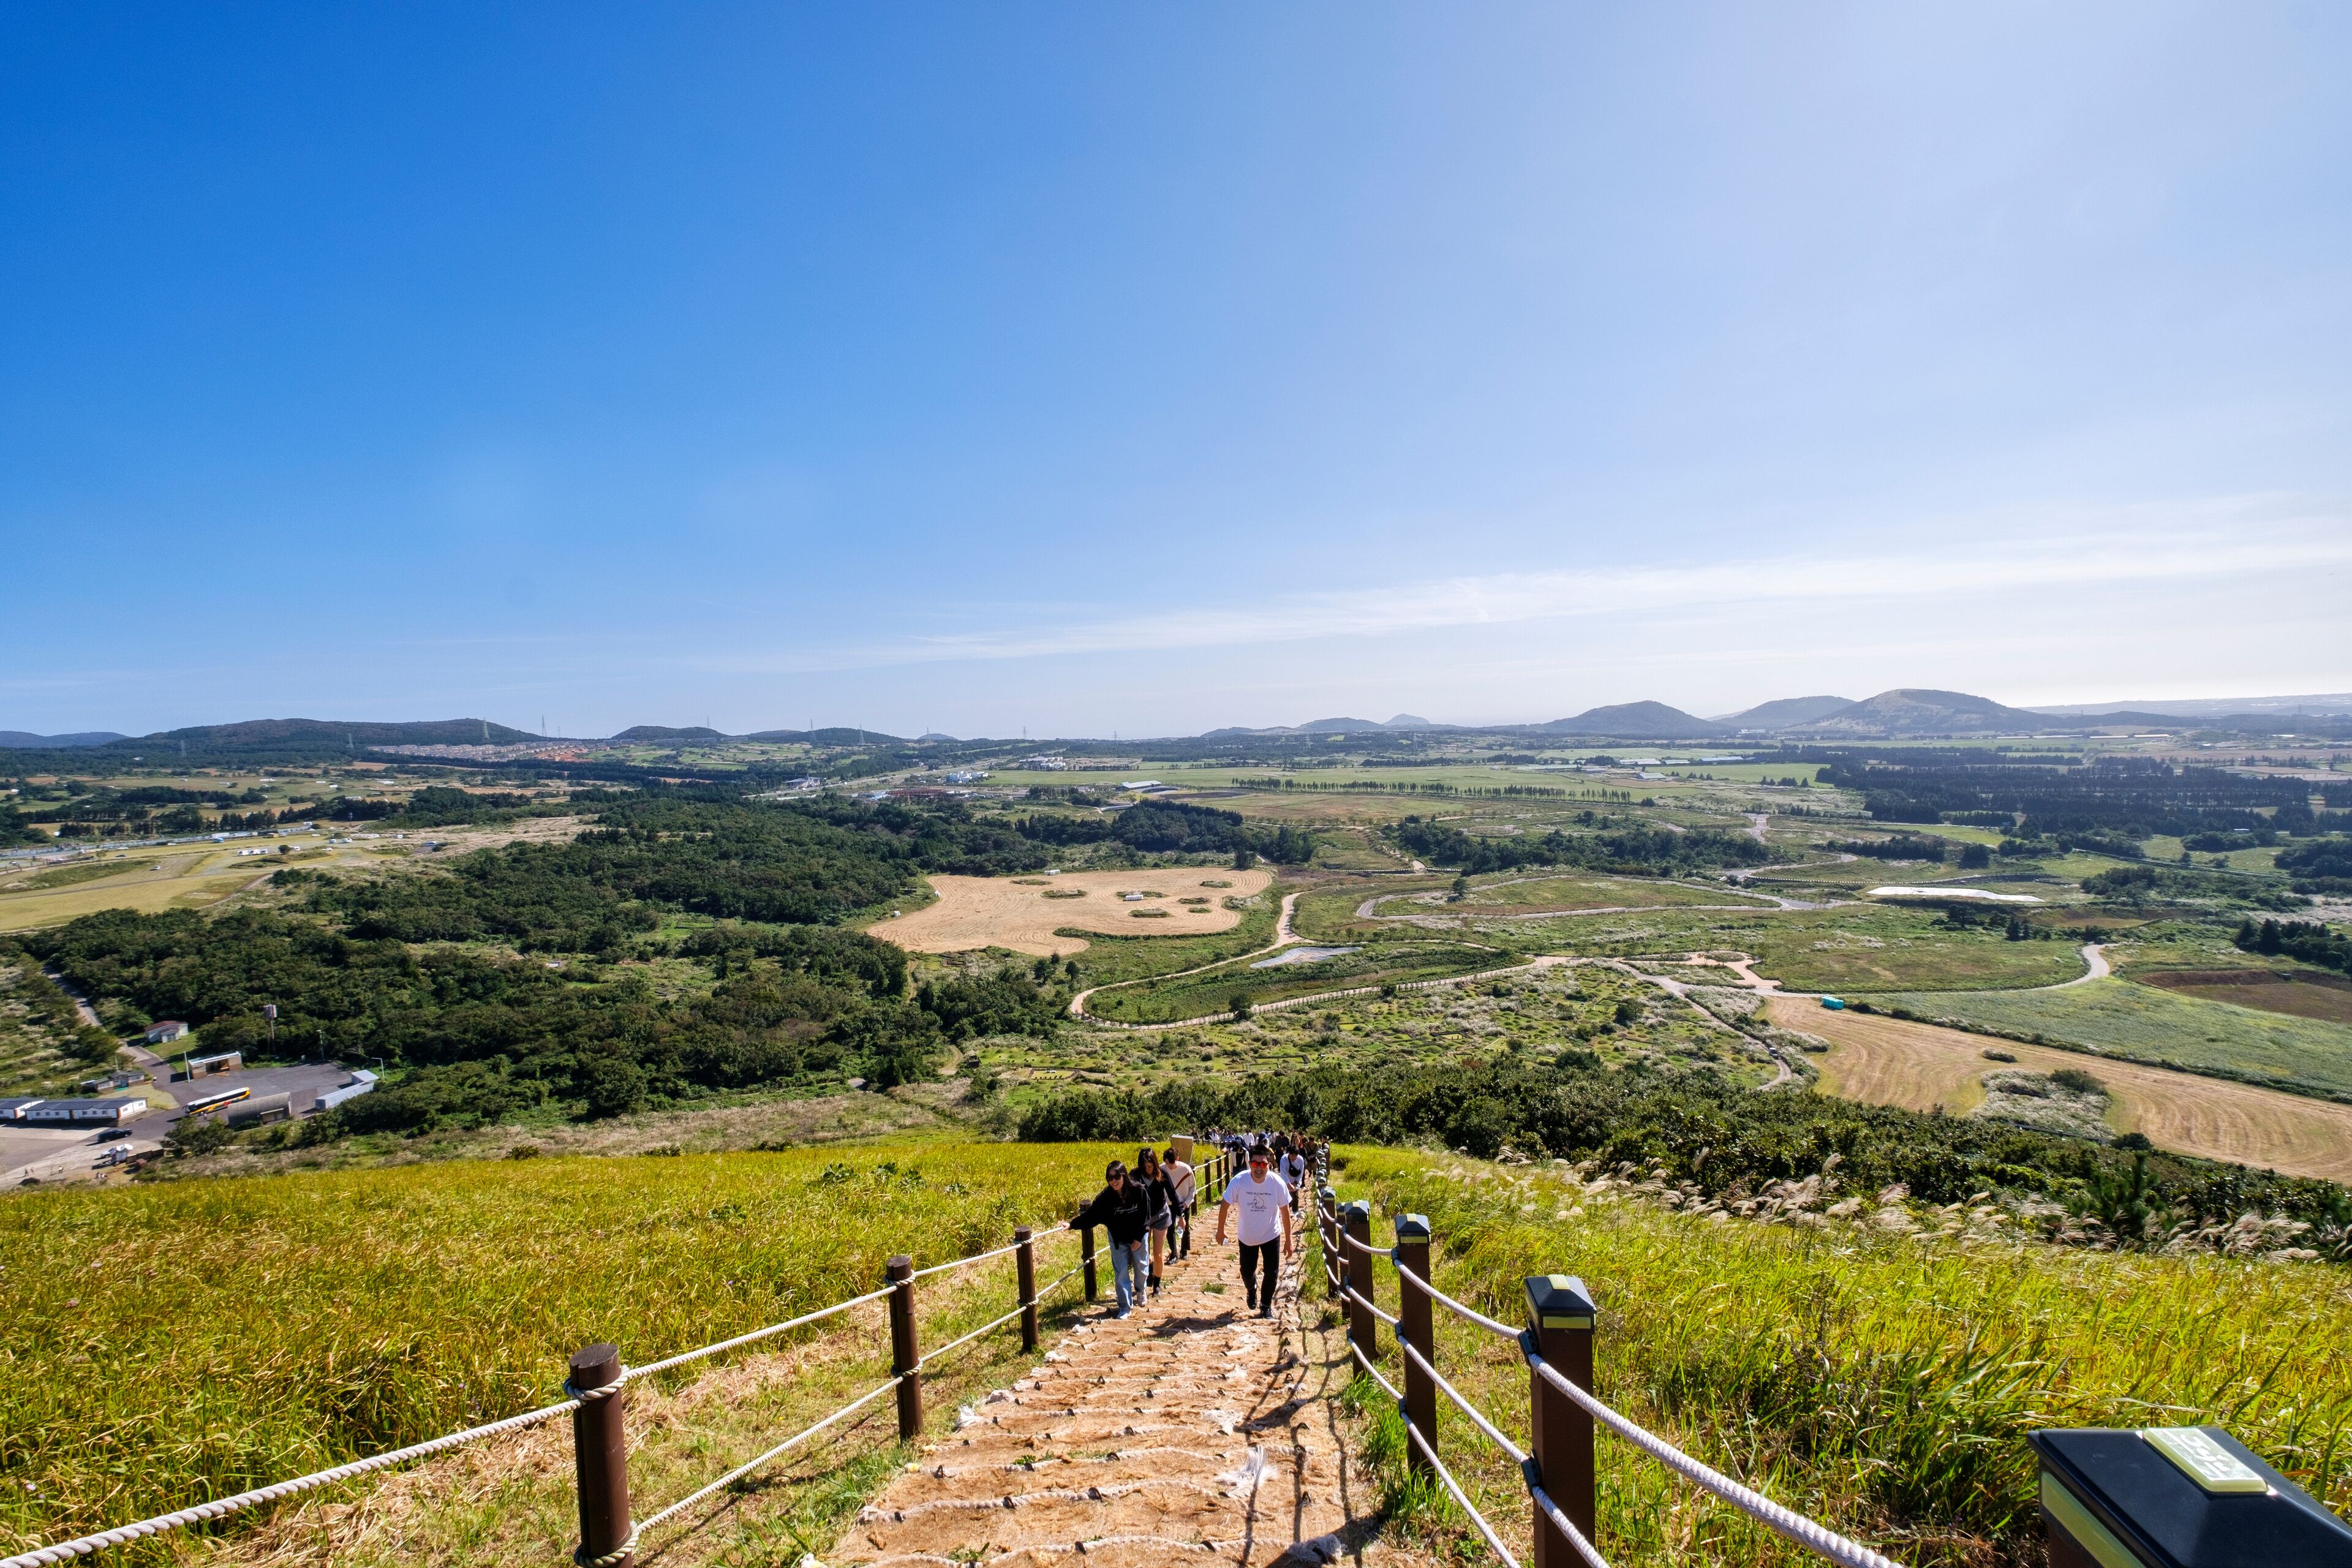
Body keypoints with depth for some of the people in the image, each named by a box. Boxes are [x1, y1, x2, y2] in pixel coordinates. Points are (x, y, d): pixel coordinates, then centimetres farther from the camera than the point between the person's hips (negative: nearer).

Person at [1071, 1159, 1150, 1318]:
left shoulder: (1139, 1191, -23)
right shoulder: (1105, 1197, -20)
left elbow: (1145, 1216, -14)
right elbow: (1090, 1215, -23)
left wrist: (1139, 1238, -12)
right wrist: (1072, 1224, -35)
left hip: (1138, 1237, 0)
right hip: (1118, 1240, 0)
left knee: (1141, 1268, 17)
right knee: (1121, 1273, 3)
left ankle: (1140, 1291, 48)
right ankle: (1125, 1307, 20)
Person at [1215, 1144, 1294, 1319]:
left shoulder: (1277, 1183, -24)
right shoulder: (1239, 1181, -26)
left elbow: (1285, 1211, -11)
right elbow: (1225, 1205, -11)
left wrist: (1288, 1240, -7)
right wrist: (1220, 1231, -3)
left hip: (1271, 1235, 0)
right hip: (1247, 1237, 0)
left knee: (1272, 1273, 3)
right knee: (1247, 1272, 12)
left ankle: (1266, 1305, 30)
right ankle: (1252, 1290, 49)